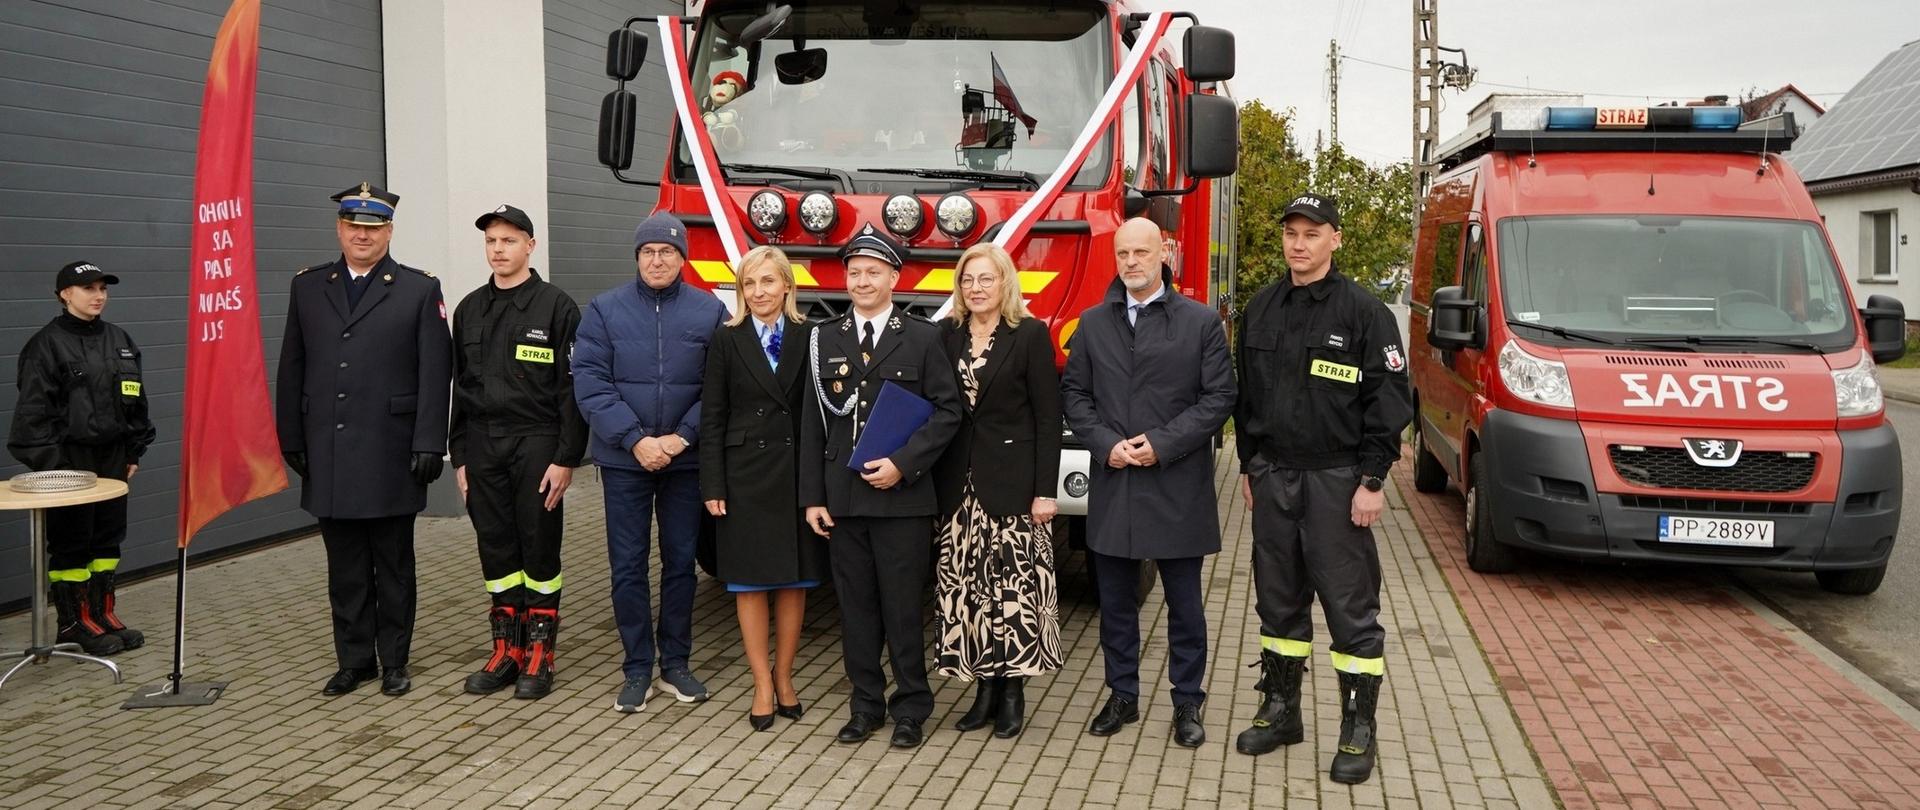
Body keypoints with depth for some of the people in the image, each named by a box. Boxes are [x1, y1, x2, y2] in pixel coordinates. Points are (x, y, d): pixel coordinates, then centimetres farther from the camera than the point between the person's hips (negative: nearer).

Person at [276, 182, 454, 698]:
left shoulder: (419, 289, -1)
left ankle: (394, 661, 19)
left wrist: (429, 444, -11)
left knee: (393, 566, 7)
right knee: (345, 569, 11)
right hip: (329, 457, 3)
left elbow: (435, 373, -5)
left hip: (391, 456, -3)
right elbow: (292, 369, 11)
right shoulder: (307, 287, 9)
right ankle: (355, 660, 22)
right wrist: (291, 439, 5)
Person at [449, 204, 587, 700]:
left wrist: (566, 458, -13)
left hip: (536, 444, -5)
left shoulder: (557, 307, -5)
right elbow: (459, 387, 14)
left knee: (540, 549, 2)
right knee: (496, 550, 9)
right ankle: (506, 651, 20)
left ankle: (539, 656, 12)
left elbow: (572, 388, -8)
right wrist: (459, 456, 10)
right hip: (483, 448, 5)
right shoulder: (470, 310, 11)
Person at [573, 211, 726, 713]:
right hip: (623, 460, 0)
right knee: (628, 566, 5)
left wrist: (682, 437, -13)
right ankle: (637, 668, 16)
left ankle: (675, 663, 23)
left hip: (685, 460, 0)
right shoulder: (605, 310, -1)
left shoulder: (710, 312, -1)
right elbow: (589, 382, -7)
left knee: (680, 562, 10)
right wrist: (635, 440, -15)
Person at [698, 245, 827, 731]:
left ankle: (783, 676, 23)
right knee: (750, 582, 4)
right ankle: (762, 685, 13)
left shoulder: (808, 339, 3)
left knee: (794, 580, 8)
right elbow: (712, 417, 0)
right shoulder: (727, 341, 2)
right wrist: (713, 486, -6)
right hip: (745, 473, -1)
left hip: (797, 472, 1)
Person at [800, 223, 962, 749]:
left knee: (903, 607, 2)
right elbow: (813, 425, 8)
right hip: (842, 498, 3)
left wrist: (903, 464, -14)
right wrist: (812, 498, 3)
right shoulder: (824, 340, 9)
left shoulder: (923, 339, 2)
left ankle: (911, 709, 14)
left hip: (903, 497, -3)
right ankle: (866, 705, 20)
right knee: (856, 606, 9)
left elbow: (947, 410, -3)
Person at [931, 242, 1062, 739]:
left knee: (1012, 584, -3)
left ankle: (1012, 690, 9)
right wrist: (937, 482, 6)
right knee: (966, 587, 4)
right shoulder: (948, 335, 10)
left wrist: (1046, 490, -10)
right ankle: (985, 688, 15)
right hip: (960, 483, 4)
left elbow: (1048, 417, -5)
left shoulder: (1030, 334, -3)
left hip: (1012, 482, -4)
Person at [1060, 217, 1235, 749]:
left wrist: (1161, 443, -13)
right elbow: (1074, 394, 8)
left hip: (1178, 486, -2)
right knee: (1115, 602, 11)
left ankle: (1187, 703, 20)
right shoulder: (1093, 323, 8)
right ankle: (1122, 695, 25)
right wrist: (1106, 444, -8)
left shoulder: (1201, 322, -1)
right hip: (1112, 485, 3)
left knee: (1184, 604, 7)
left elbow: (1219, 397, -4)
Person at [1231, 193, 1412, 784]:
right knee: (1279, 600, 13)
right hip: (1272, 478, 5)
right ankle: (1280, 711, 26)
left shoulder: (1363, 311, -7)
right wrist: (1249, 466, 14)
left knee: (1350, 606, 1)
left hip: (1337, 480, -5)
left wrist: (1372, 480, -12)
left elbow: (1389, 399, -8)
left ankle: (1358, 731, 11)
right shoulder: (1261, 309, 9)